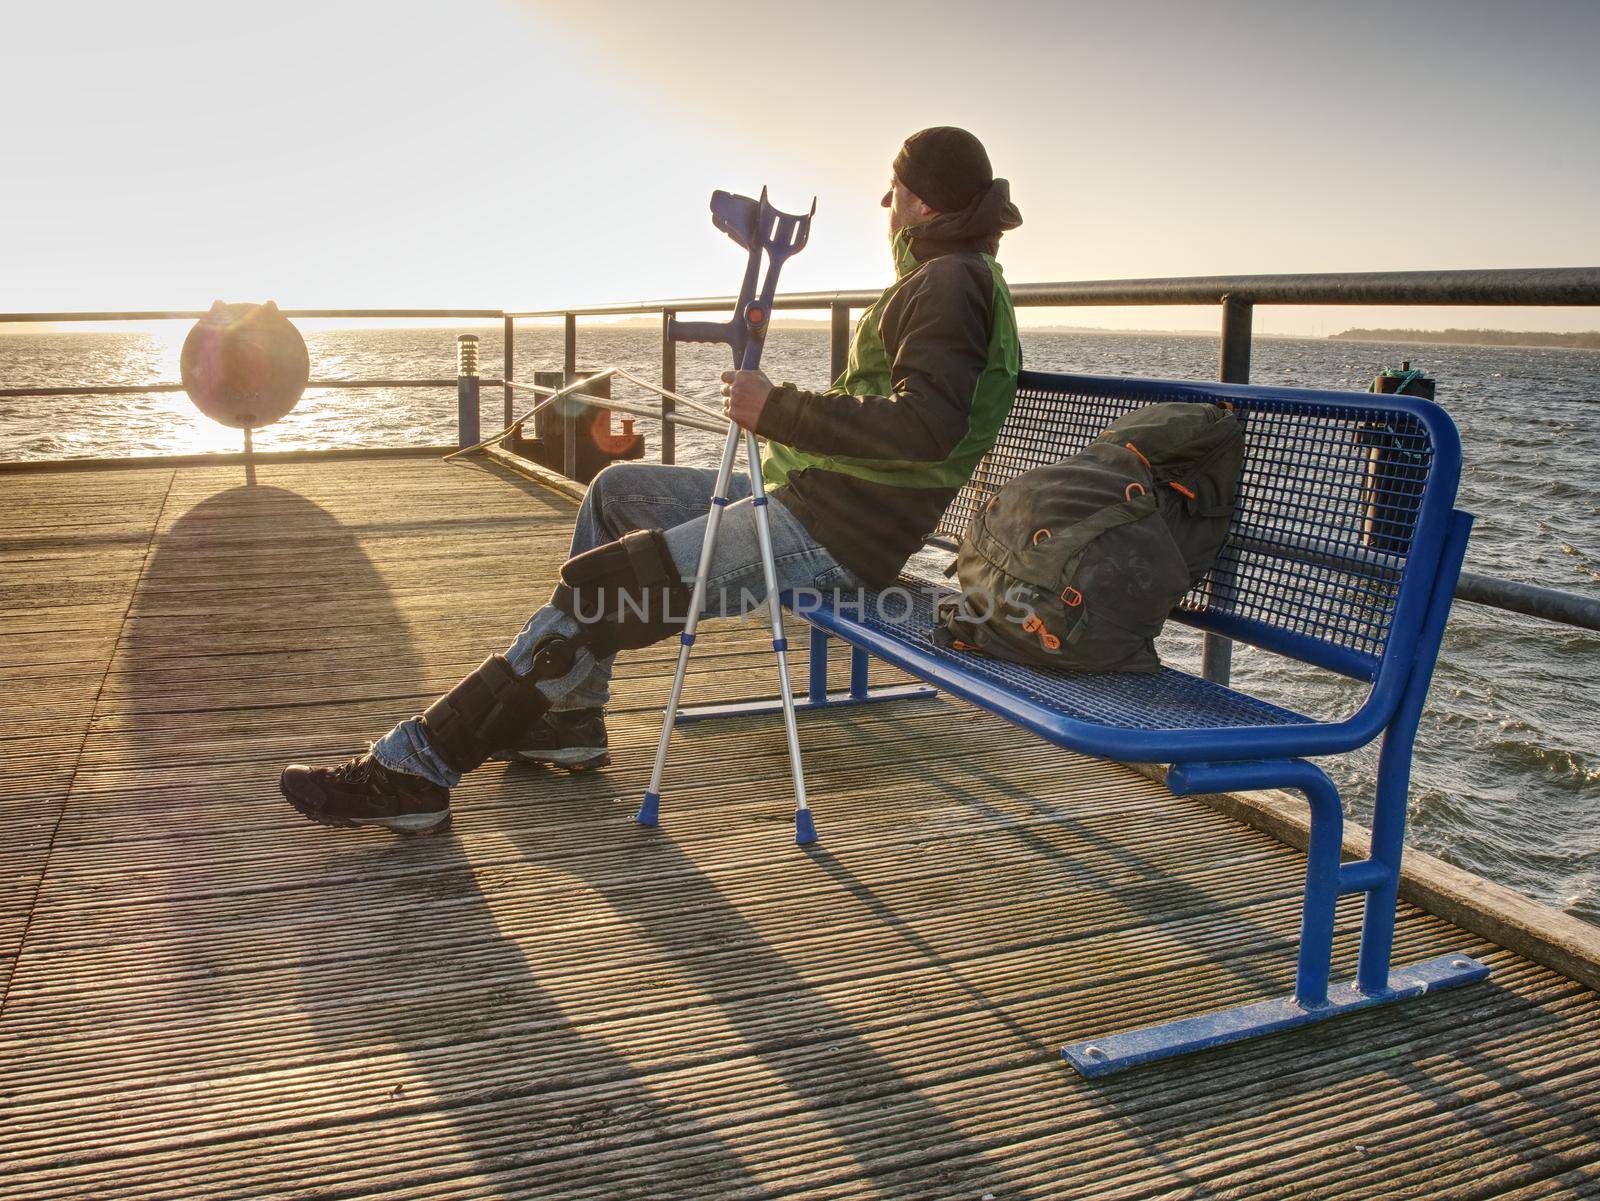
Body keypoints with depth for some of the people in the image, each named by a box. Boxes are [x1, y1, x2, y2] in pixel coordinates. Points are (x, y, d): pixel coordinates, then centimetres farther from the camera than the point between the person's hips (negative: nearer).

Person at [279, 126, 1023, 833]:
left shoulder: (952, 281, -12)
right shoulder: (941, 277, 21)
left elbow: (927, 426, -28)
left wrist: (778, 410, -23)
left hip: (837, 532, -11)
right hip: (806, 495, 11)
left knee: (596, 588, -19)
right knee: (616, 492, 19)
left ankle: (416, 768, -14)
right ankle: (565, 717, 18)